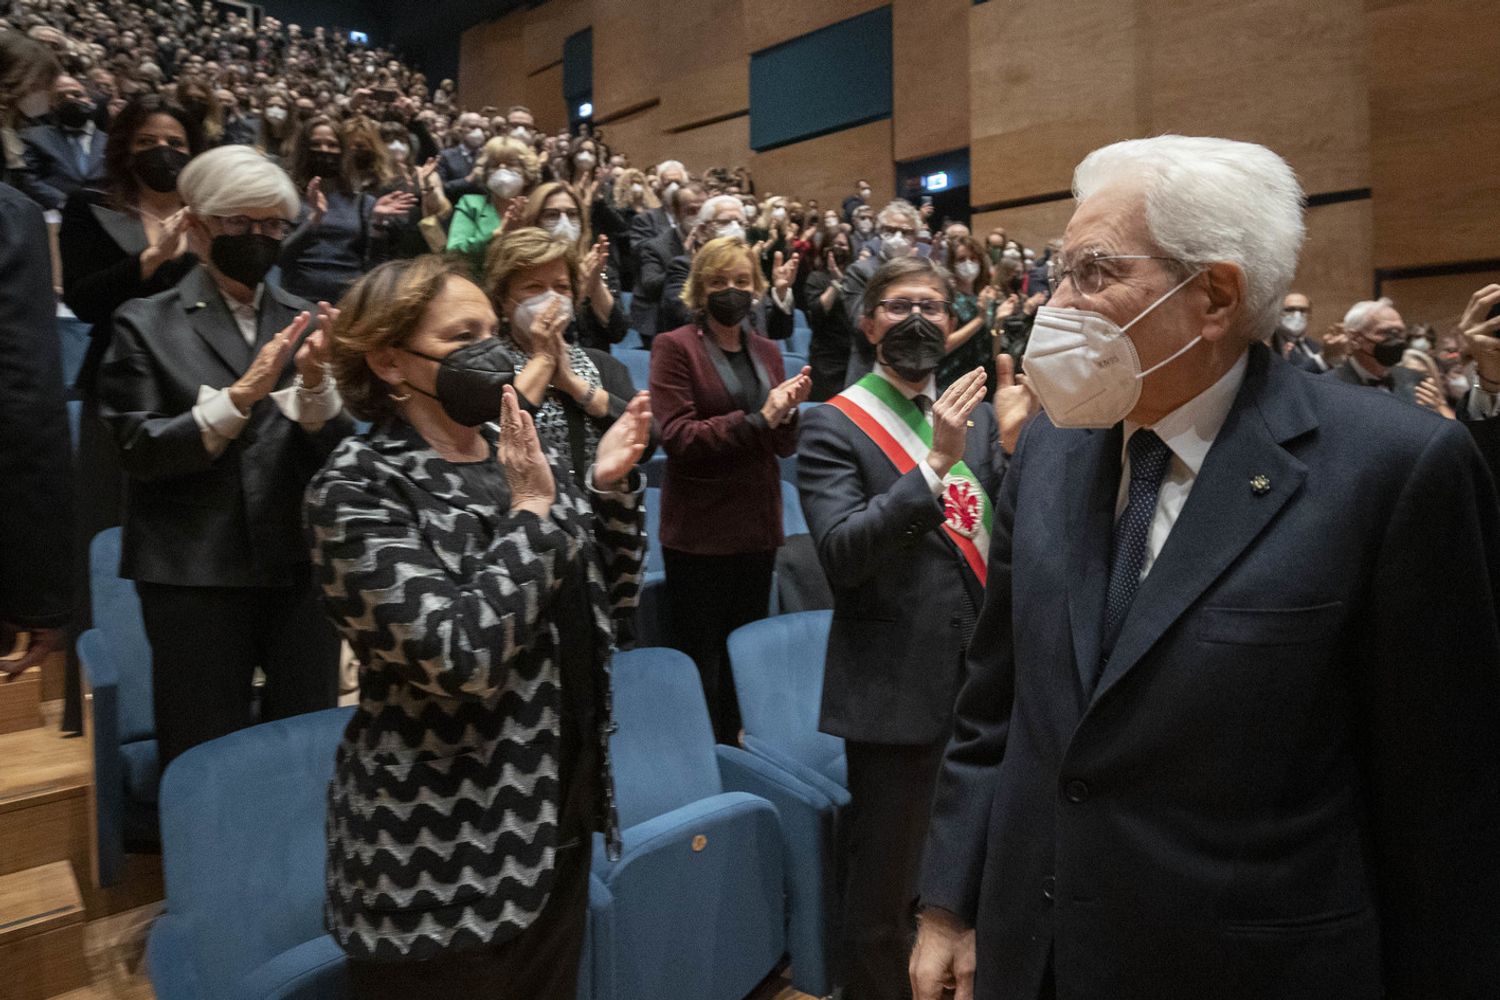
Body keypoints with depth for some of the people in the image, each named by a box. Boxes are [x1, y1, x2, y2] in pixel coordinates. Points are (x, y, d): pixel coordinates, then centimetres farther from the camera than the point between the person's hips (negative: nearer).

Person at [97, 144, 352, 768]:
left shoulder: (304, 323, 7)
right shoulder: (147, 324, 1)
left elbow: (338, 454, 0)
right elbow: (138, 453, -8)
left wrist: (314, 379, -18)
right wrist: (241, 395, -19)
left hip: (302, 567, 2)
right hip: (194, 574, -2)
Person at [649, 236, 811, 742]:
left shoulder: (767, 352, 13)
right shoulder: (674, 347, -4)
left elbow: (785, 445, 11)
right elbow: (677, 436, -15)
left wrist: (787, 413, -11)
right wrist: (757, 419, -21)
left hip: (757, 527, 6)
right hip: (699, 530, -5)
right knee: (699, 662, 4)